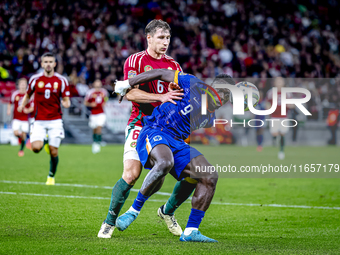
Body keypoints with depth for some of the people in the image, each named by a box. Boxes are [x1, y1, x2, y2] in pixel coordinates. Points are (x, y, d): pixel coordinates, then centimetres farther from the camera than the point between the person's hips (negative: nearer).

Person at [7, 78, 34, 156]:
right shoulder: (15, 94, 0)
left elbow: (32, 107, 1)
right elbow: (10, 103, 14)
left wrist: (28, 110, -19)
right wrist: (9, 110, -3)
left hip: (25, 118, 0)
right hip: (16, 118, 0)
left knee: (24, 135, 1)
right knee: (16, 133, -17)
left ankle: (21, 149, 21)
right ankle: (20, 135, 20)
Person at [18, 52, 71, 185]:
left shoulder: (61, 80, -1)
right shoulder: (35, 79, 1)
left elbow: (66, 100, 2)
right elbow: (28, 94, 16)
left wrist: (66, 103, -21)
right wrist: (22, 105, -2)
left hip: (55, 120, 0)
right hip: (39, 121, 0)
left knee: (54, 152, -1)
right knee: (35, 148, -19)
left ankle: (51, 176, 23)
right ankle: (43, 141, 18)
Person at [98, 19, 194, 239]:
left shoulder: (174, 65, 13)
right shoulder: (135, 61, -3)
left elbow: (182, 95, 18)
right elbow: (130, 93, -15)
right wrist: (161, 97, -25)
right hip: (141, 126, -5)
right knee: (131, 174, -22)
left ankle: (167, 212, 23)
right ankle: (109, 222, -3)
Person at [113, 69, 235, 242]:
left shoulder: (210, 118, 18)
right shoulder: (193, 84, -2)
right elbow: (162, 73, 3)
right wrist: (127, 84, 4)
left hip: (177, 143, 8)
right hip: (155, 131, -8)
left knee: (210, 177, -7)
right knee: (165, 163, -40)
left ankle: (190, 232, -3)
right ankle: (134, 210, -23)